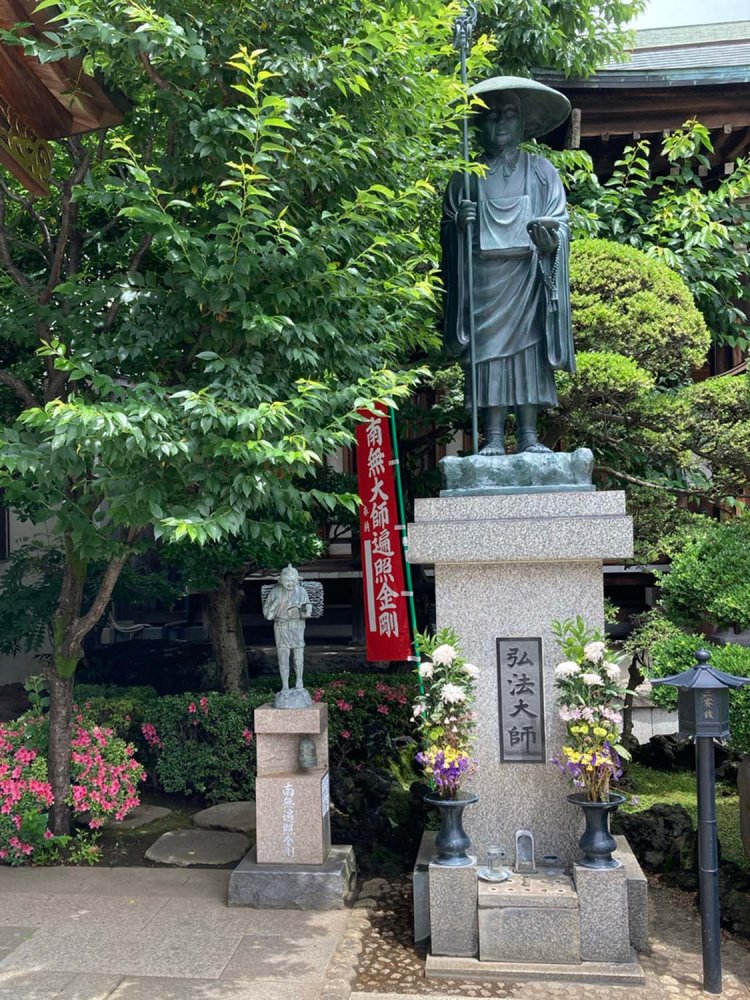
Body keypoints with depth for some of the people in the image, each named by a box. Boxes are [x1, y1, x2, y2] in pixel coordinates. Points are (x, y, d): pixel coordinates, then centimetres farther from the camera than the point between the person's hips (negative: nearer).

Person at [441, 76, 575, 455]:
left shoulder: (541, 171, 13)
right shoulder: (467, 175, 13)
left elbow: (560, 219, 4)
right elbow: (446, 229, 12)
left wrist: (549, 238, -19)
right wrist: (459, 222, -10)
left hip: (527, 274, 0)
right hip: (482, 277, 0)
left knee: (528, 348, -4)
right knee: (488, 350, -5)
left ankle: (529, 435, -1)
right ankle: (493, 436, -3)